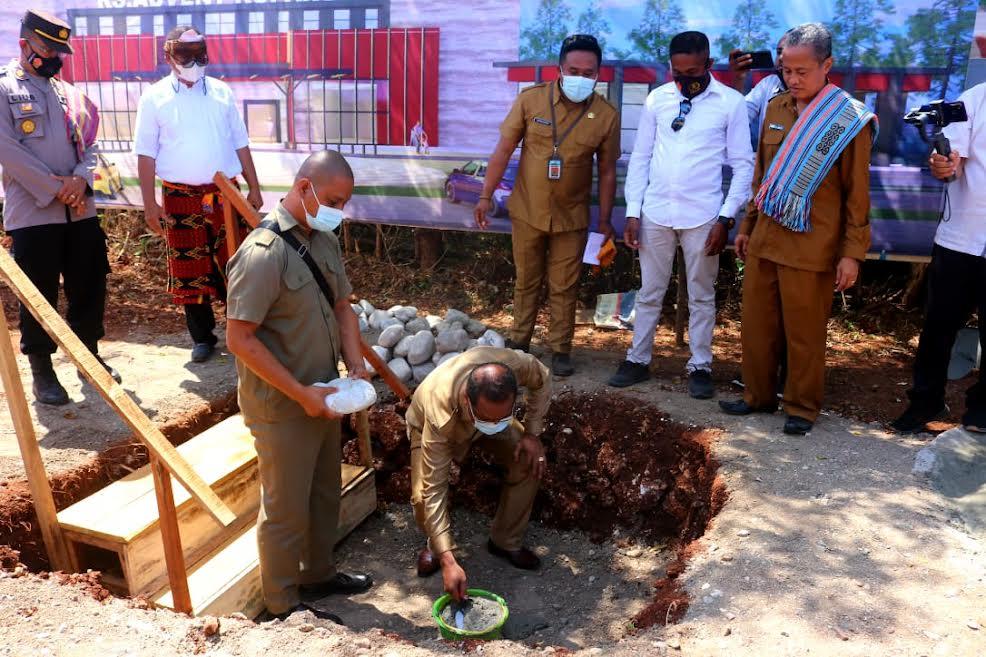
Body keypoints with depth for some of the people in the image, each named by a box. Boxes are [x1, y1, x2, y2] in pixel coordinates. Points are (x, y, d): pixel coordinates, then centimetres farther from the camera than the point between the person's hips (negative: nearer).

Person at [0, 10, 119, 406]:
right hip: (32, 212, -5)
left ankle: (89, 353, 27)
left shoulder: (69, 93, 15)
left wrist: (81, 178, -10)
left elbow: (90, 142, 10)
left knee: (89, 286, 11)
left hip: (80, 210, 5)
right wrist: (56, 188, -15)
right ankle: (41, 369, 15)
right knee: (39, 295, 2)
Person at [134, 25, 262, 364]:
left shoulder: (222, 92, 7)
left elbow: (240, 144, 11)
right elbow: (146, 154, -1)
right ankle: (202, 336, 16)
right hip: (181, 198, -1)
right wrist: (149, 203, -6)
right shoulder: (155, 98, 0)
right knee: (189, 267, 5)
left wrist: (254, 188, 7)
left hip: (225, 193, 2)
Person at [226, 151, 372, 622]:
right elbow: (240, 339, -23)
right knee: (286, 507, 9)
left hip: (321, 396, 8)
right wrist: (300, 393, -22)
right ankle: (283, 605, 29)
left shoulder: (324, 241, 3)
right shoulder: (263, 254, -23)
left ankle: (318, 574, 44)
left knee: (325, 494, 23)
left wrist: (356, 367, -2)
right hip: (281, 406, -8)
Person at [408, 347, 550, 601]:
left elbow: (542, 379, -14)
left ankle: (506, 541, 3)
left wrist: (532, 432, -21)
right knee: (422, 497, -25)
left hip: (482, 411, 3)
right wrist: (448, 561, -46)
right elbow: (434, 492, -42)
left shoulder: (515, 364, -41)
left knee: (529, 461, -20)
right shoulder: (439, 415, -47)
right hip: (429, 425, -3)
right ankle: (435, 545, 10)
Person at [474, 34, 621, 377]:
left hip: (572, 217, 0)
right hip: (527, 212, 1)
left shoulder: (607, 115, -8)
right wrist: (486, 196, -6)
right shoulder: (530, 100, -9)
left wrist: (605, 220, 2)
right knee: (526, 282, 15)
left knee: (564, 288, 9)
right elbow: (503, 150, -5)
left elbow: (607, 172, 0)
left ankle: (560, 350, 24)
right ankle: (519, 342, 31)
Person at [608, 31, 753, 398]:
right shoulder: (657, 100, 3)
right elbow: (640, 158, 6)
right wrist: (633, 211, 1)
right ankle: (638, 359, 25)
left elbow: (743, 165, -2)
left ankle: (700, 366, 22)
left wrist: (725, 217, -8)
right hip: (655, 214, 2)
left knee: (701, 296, 9)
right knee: (649, 293, 12)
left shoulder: (731, 103, -4)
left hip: (702, 217, -2)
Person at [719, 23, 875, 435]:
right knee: (757, 326, 12)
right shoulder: (775, 109, 10)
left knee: (804, 334, 4)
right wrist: (747, 226, 18)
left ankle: (802, 407, 21)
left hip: (811, 248, -5)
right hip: (764, 241, 5)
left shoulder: (850, 119, -6)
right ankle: (758, 396, 28)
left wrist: (853, 253, -8)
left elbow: (857, 193, -5)